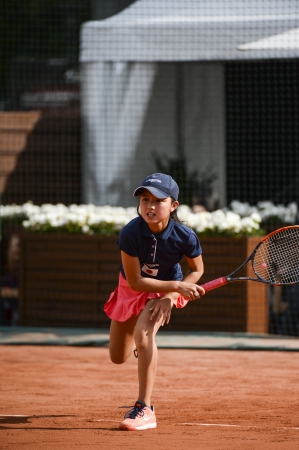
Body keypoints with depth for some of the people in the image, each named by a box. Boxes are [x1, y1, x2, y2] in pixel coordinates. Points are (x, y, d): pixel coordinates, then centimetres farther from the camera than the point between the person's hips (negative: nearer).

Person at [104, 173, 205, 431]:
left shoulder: (185, 237, -29)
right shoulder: (131, 233, -32)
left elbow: (197, 270, -9)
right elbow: (135, 281, -27)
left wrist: (170, 296, -23)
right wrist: (177, 286, -36)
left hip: (167, 289, -2)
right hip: (131, 287, 2)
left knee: (143, 332, -33)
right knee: (118, 358, 12)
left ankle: (145, 409, -28)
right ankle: (141, 346, 54)